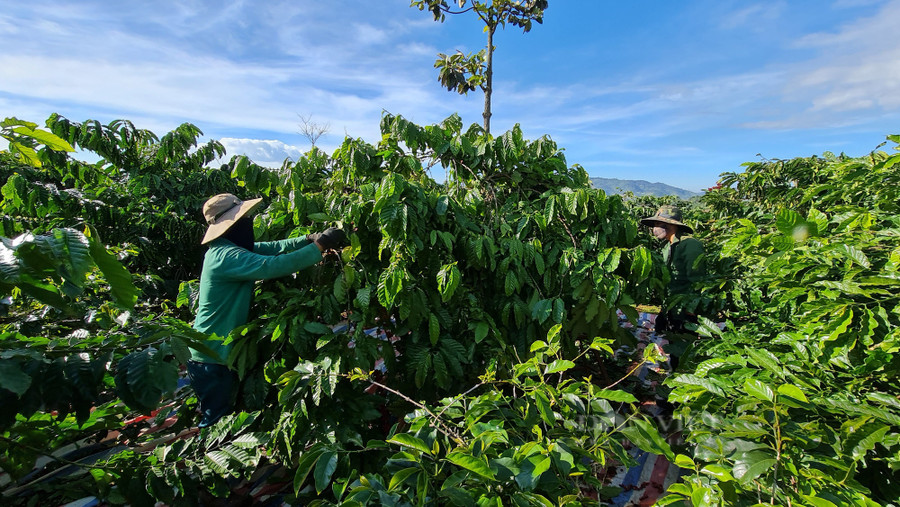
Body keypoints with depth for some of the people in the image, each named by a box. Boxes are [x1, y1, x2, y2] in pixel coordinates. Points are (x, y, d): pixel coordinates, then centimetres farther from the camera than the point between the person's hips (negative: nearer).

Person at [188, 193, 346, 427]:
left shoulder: (229, 248, 4)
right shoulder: (226, 256, -27)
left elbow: (274, 247, 1)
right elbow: (273, 265, -40)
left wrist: (310, 238, -13)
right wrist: (319, 246, -35)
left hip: (215, 351, 9)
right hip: (212, 357, -9)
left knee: (220, 414, 25)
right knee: (217, 419, 8)